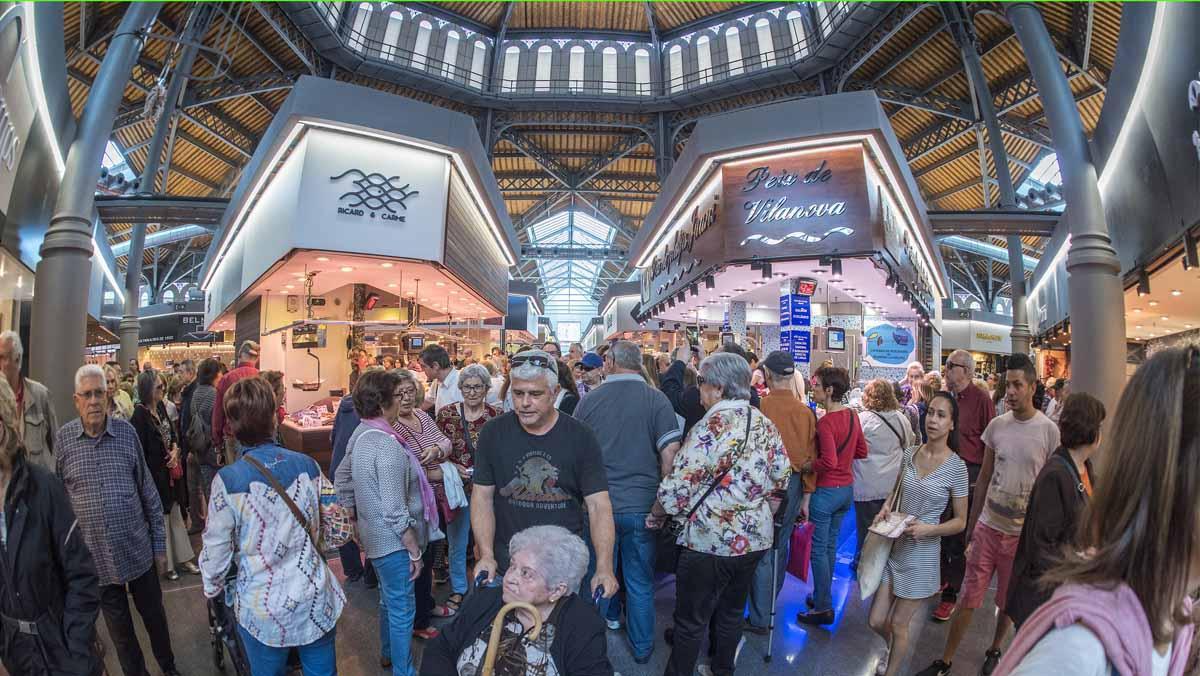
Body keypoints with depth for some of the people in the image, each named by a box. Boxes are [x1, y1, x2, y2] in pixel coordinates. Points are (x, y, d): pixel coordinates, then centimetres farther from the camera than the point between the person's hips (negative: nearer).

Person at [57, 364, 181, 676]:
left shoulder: (126, 432, -5)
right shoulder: (62, 439, -7)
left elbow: (149, 492, 0)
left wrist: (160, 545, 2)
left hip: (139, 551, 1)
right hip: (95, 557, 0)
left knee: (154, 615, 17)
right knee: (119, 626, 16)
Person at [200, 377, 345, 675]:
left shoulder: (227, 481, -17)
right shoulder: (307, 465, -9)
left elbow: (217, 549, -7)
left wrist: (212, 589, 13)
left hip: (264, 609, -2)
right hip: (316, 601, 2)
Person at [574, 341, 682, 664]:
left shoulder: (589, 401, -3)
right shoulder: (657, 400, -7)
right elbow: (670, 452, -11)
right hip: (642, 505, -1)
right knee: (640, 582, 14)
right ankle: (642, 647, 29)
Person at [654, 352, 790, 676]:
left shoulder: (711, 427, -21)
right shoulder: (765, 424, 0)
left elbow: (675, 489, -20)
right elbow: (781, 476, 11)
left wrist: (656, 516, -3)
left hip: (710, 540, -7)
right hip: (756, 537, 7)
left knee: (690, 621, 10)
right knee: (732, 612, 23)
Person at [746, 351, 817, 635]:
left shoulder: (759, 406, -15)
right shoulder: (806, 411, -2)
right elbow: (811, 457, 3)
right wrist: (806, 498, 12)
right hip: (793, 485, 5)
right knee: (780, 547, 18)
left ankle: (759, 619, 11)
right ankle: (769, 605, 36)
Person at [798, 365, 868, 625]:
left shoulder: (825, 422, -23)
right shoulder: (852, 415, 1)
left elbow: (828, 462, -30)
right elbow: (862, 452, 11)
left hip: (826, 491, -8)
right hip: (847, 488, 8)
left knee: (819, 549, 5)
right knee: (831, 545, 20)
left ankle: (823, 608, 14)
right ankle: (822, 596, 33)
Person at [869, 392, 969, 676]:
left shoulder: (956, 467, -13)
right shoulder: (910, 453, 0)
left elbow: (960, 521, -7)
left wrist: (928, 529, -23)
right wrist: (886, 508, -7)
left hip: (922, 554, -4)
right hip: (894, 546, 4)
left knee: (898, 625, 9)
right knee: (876, 621, 12)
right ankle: (892, 647, 46)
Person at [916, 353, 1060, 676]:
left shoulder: (1049, 431, -8)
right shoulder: (997, 425, 0)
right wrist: (972, 522, 10)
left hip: (1022, 533, -2)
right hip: (987, 526, 2)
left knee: (1008, 601, 16)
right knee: (967, 598, 5)